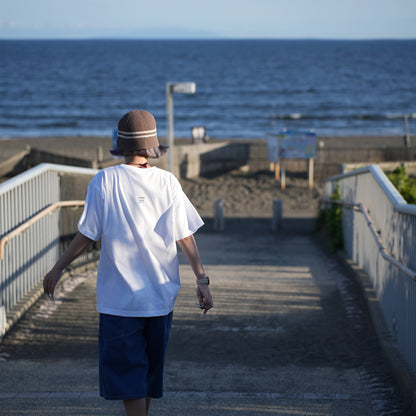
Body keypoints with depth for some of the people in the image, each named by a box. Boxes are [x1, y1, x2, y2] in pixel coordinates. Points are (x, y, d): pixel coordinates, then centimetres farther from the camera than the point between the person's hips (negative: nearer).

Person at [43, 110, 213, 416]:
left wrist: (58, 269, 4)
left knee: (128, 372, 0)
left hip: (120, 297, -4)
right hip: (161, 297, 4)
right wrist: (202, 280, 2)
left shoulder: (104, 181, -9)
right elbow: (186, 237, -2)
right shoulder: (167, 182, -1)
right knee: (150, 366, 19)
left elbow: (87, 236, -7)